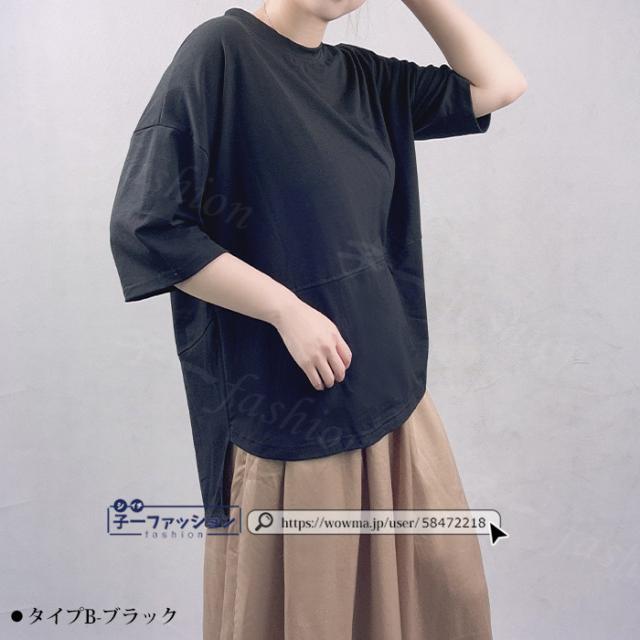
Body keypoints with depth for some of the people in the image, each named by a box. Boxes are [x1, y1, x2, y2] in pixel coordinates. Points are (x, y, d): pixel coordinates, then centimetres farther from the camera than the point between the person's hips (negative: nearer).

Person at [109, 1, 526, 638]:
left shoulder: (365, 77, 10)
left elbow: (500, 84, 14)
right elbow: (145, 226, -15)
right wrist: (287, 310, -18)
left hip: (389, 389, 7)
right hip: (288, 409, -6)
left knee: (448, 587, 15)